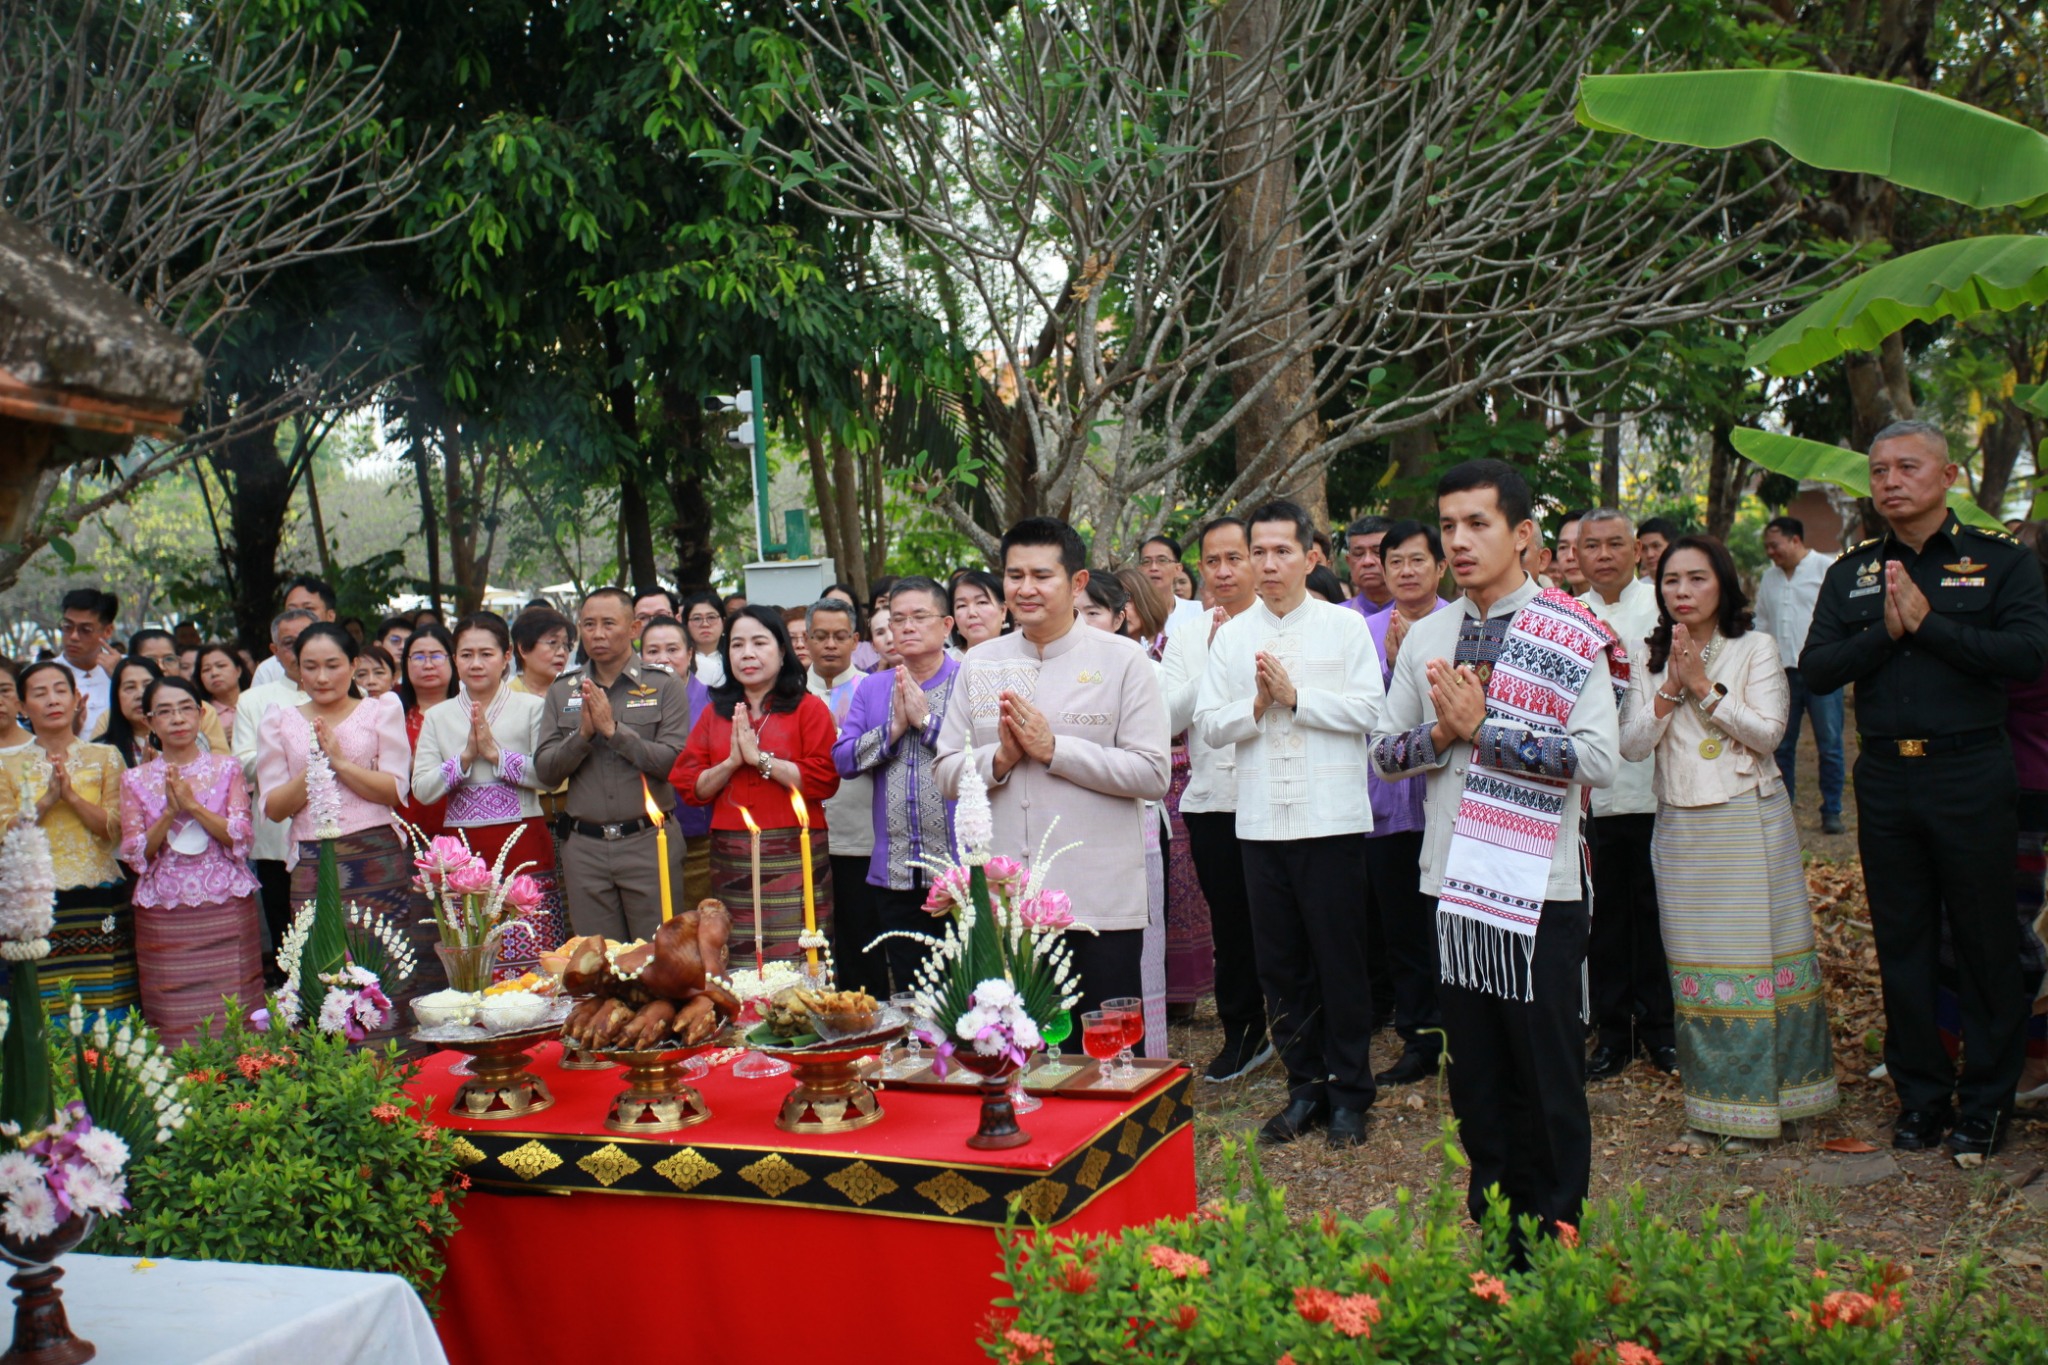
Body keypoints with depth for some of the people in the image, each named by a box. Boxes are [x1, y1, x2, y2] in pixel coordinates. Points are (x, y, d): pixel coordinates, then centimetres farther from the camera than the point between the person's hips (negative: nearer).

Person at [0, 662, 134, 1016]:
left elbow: (115, 830, 0)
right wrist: (48, 798, -11)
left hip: (99, 903, 0)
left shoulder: (105, 758, 8)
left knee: (105, 1007, -3)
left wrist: (71, 794, -12)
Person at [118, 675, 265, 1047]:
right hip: (164, 916, 1)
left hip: (227, 914, 0)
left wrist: (192, 804, -13)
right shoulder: (135, 780, 8)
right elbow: (135, 855, 2)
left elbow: (241, 838, -3)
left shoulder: (226, 768, 6)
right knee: (174, 1025, 0)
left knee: (234, 1016, -2)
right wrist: (169, 813, -11)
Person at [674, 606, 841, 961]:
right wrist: (732, 762, -5)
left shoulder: (808, 708, 3)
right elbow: (690, 786, 11)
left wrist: (759, 757, -9)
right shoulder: (715, 713, 16)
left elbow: (824, 780, -9)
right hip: (730, 862, 4)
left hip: (793, 859, -4)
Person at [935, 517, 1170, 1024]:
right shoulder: (978, 663, 10)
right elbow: (947, 773, 10)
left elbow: (1154, 774, -8)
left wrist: (1053, 748, -13)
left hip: (1101, 905, -3)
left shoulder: (1122, 660, -2)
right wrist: (1000, 758, -9)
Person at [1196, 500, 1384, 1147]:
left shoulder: (1346, 626, 2)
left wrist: (1295, 696, -12)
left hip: (1332, 818, -3)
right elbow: (1210, 724, 6)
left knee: (1340, 959, 3)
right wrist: (1257, 704, -10)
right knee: (1280, 963, 9)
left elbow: (1367, 709, -7)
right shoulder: (1231, 636, 11)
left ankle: (1349, 1093, 15)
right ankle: (1305, 1087, 21)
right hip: (1261, 820, 3)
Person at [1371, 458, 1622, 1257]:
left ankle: (1556, 1240, 18)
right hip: (1452, 883, 5)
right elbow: (1385, 753, 11)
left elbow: (1598, 757, -16)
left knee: (1548, 1072, 4)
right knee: (1476, 1071, 12)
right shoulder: (1425, 637, 11)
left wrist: (1482, 728, -16)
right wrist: (1440, 733, -9)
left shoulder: (1571, 635, -5)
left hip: (1540, 886, -4)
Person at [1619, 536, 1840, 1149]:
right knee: (1695, 962, 5)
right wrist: (1670, 690, -11)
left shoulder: (1756, 648, 0)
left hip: (1749, 821, -3)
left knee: (1756, 953, -1)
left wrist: (1704, 687, -15)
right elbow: (1632, 744, 0)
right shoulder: (1651, 660, 9)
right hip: (1681, 826, 3)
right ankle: (1711, 1104, 13)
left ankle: (1758, 1102, 8)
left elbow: (1767, 732, -10)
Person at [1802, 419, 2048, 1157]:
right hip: (1884, 778, 3)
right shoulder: (1850, 573, 10)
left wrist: (1927, 621, -16)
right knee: (1902, 945, 9)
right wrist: (1886, 630, -13)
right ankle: (1920, 1093, 21)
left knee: (1985, 943, 4)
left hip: (1971, 774, -3)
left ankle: (1985, 1100, 17)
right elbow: (1816, 669, 0)